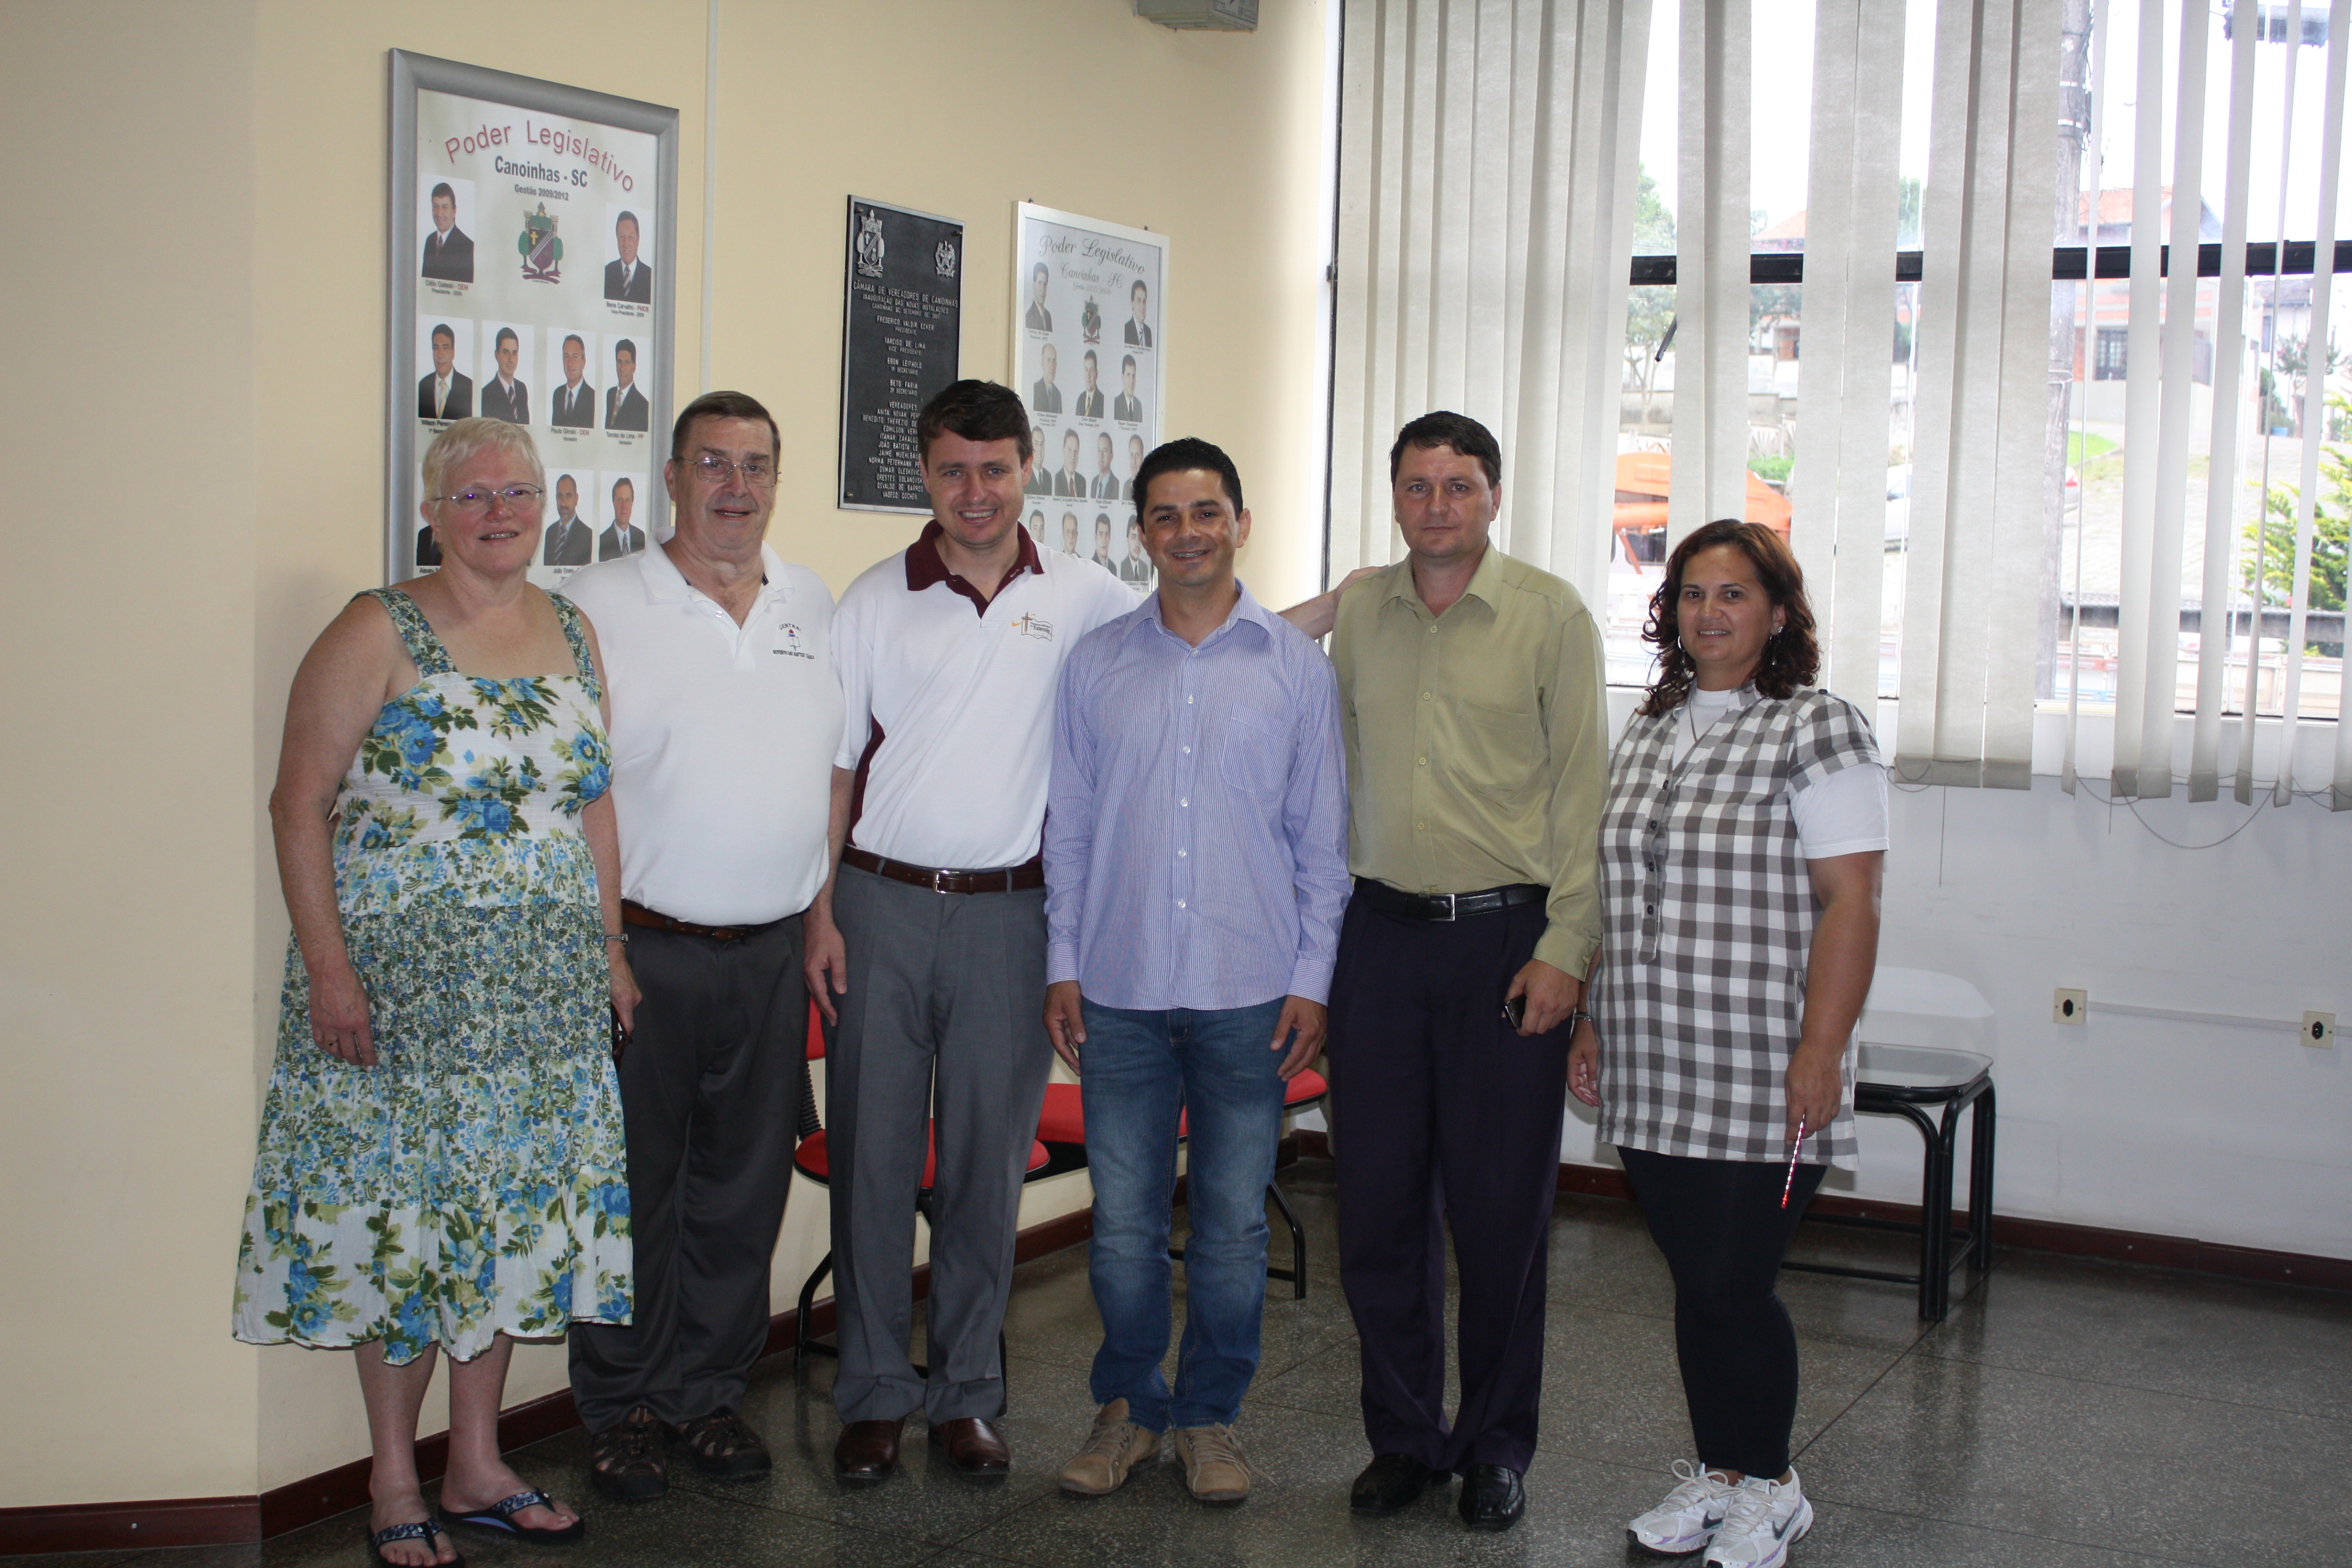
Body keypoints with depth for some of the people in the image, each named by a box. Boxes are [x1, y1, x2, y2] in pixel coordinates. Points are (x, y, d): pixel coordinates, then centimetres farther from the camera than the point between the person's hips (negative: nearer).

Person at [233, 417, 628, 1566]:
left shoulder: (574, 636, 10)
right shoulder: (377, 634, -7)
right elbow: (299, 805, -9)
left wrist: (609, 947, 12)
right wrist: (326, 966, -16)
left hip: (543, 994, 5)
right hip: (401, 985, -5)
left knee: (512, 1211, 11)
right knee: (400, 1215, 2)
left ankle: (476, 1467, 25)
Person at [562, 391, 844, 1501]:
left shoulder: (814, 606, 10)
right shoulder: (603, 604, -3)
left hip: (774, 953, 4)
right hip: (645, 946, -4)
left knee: (743, 1189, 11)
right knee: (632, 1186, 5)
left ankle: (708, 1390, 25)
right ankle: (620, 1406, 19)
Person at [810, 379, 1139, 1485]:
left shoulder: (1082, 600, 4)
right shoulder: (876, 599, 3)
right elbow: (835, 762, 4)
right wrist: (822, 911, -2)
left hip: (1009, 912, 0)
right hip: (882, 904, 0)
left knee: (988, 1157, 6)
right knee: (872, 1152, 3)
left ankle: (966, 1391, 19)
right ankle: (874, 1393, 15)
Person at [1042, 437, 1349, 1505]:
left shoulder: (1297, 665, 3)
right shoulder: (1096, 663, 7)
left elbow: (1322, 838, 4)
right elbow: (1069, 823, 10)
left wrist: (1312, 979, -1)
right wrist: (1063, 964, 4)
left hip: (1250, 992, -1)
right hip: (1120, 988, 1)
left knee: (1233, 1220, 6)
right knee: (1123, 1217, 6)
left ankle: (1210, 1415, 22)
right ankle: (1127, 1406, 24)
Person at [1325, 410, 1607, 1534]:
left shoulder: (1552, 616, -3)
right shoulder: (1357, 611, 8)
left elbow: (1583, 792, -4)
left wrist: (1565, 949, -10)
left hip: (1506, 936, -3)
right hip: (1380, 933, 3)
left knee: (1500, 1207, 4)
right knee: (1378, 1199, 7)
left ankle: (1496, 1448, 19)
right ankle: (1404, 1435, 22)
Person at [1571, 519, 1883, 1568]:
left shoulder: (1817, 728, -6)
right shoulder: (1647, 731, 13)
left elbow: (1849, 903, -12)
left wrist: (1819, 1056, -17)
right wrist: (1593, 1022, 15)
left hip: (1761, 1085, -5)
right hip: (1653, 1078, 6)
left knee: (1733, 1285, -1)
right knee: (1694, 1283, 12)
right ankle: (1715, 1471, 27)